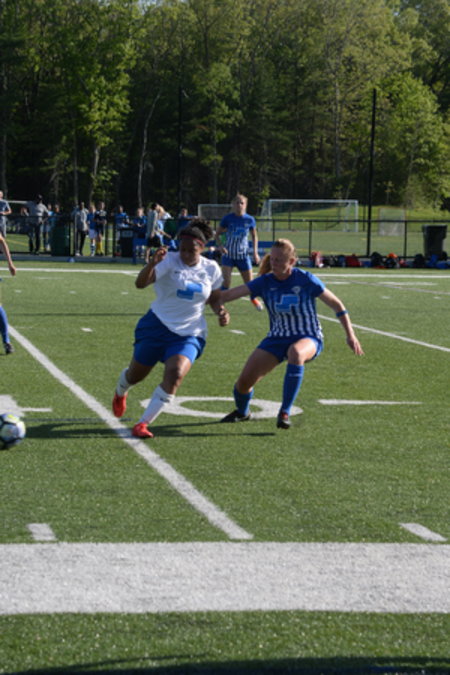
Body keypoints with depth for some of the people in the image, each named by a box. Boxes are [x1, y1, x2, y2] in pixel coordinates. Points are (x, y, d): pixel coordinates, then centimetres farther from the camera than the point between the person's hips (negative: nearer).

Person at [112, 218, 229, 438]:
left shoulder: (211, 269, 0)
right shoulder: (170, 261, -14)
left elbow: (214, 298, 17)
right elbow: (141, 283, -29)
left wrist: (221, 311, -5)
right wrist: (152, 263, -49)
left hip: (189, 334, 2)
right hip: (157, 326, -2)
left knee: (175, 375, -24)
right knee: (135, 375, 13)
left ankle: (143, 424, -14)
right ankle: (120, 393, 54)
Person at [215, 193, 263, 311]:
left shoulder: (250, 220, -6)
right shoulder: (227, 218, -11)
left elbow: (254, 236, 10)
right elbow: (217, 233, -1)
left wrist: (255, 252, 2)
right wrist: (220, 245, -18)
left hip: (243, 255, 2)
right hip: (228, 254, -2)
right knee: (226, 282, -15)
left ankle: (254, 299, 40)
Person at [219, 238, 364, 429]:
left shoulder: (305, 280, -12)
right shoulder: (265, 282, -5)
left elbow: (336, 304, -3)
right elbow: (230, 294, -13)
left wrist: (350, 335, -4)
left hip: (308, 338, -4)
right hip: (276, 339, 4)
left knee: (296, 353, -42)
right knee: (244, 381, -7)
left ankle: (284, 412, -34)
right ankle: (242, 412, 31)